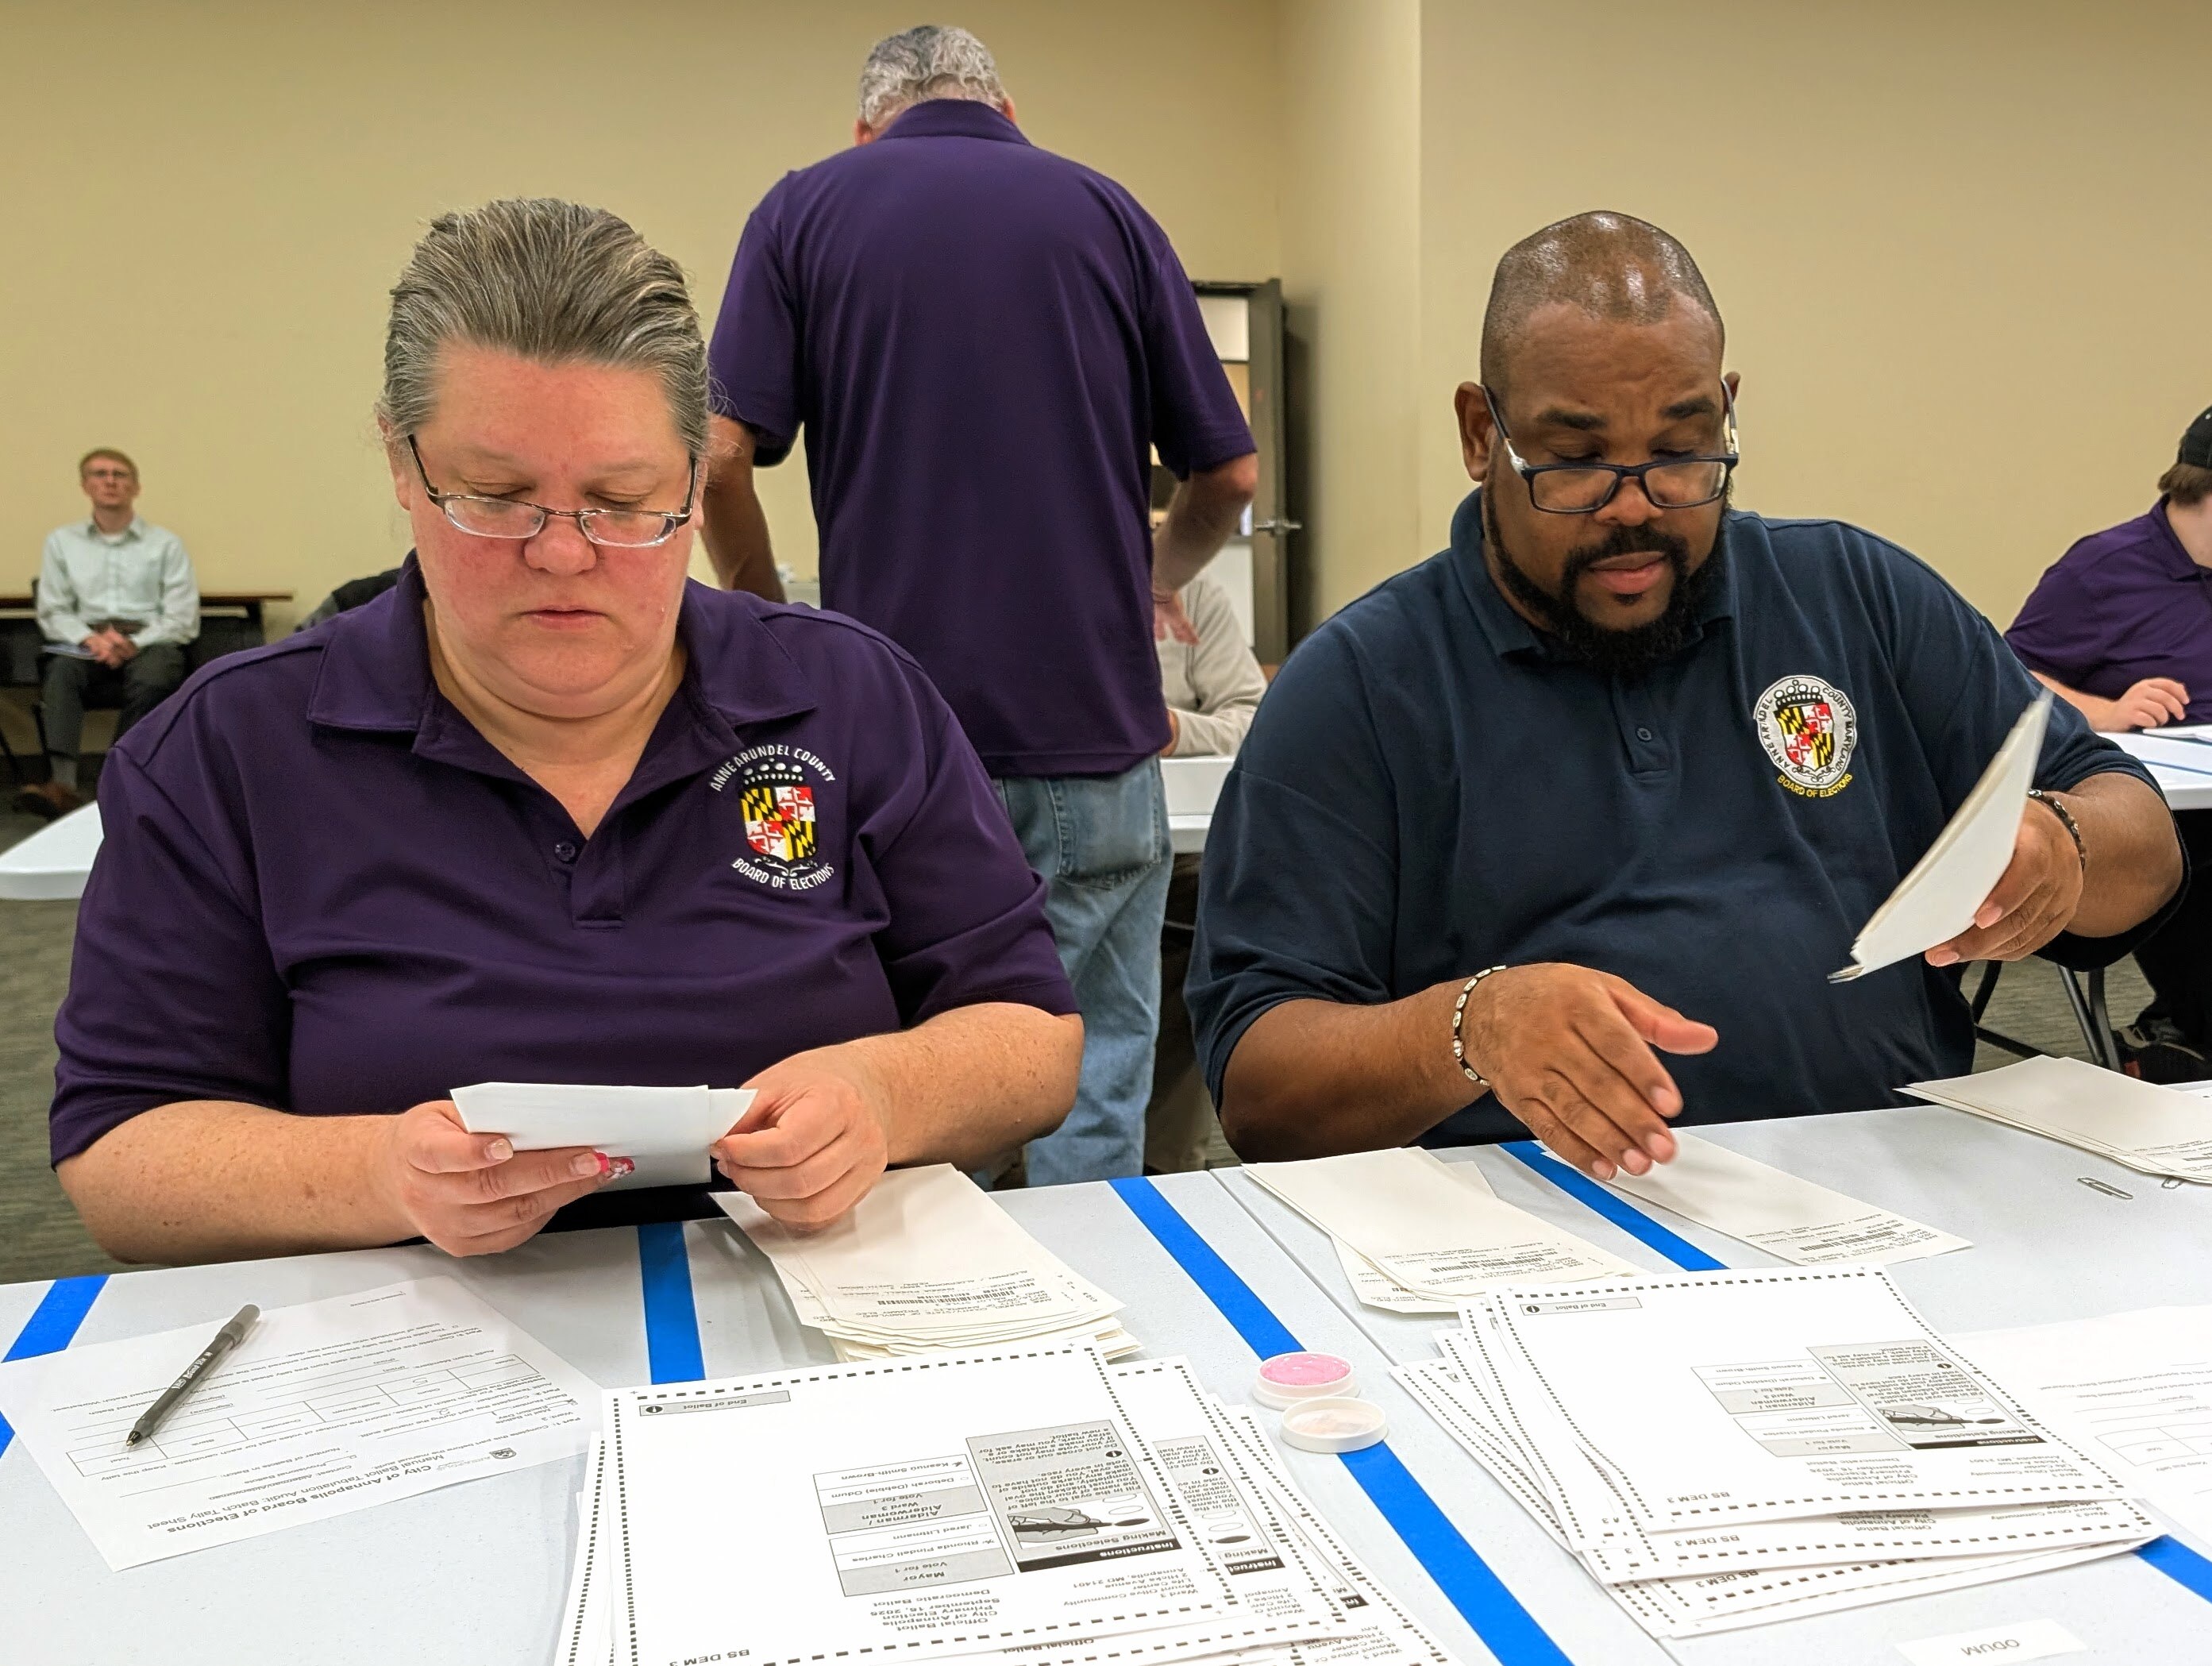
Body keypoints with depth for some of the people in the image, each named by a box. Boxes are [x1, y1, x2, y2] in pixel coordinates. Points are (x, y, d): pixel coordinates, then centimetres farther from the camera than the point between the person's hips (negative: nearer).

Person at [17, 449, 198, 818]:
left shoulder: (165, 543, 12)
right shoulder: (62, 541, 18)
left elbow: (182, 619, 3)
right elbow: (52, 612, 11)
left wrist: (134, 644, -14)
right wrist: (90, 638, -11)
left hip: (150, 642, -2)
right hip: (85, 643, 2)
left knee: (151, 679, -37)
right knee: (60, 673, -33)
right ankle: (61, 784, -48)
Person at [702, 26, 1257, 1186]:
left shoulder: (804, 210, 6)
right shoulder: (1105, 210, 9)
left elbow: (721, 458, -5)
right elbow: (1229, 474, 8)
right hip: (1090, 730, 1)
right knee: (1093, 1083, 9)